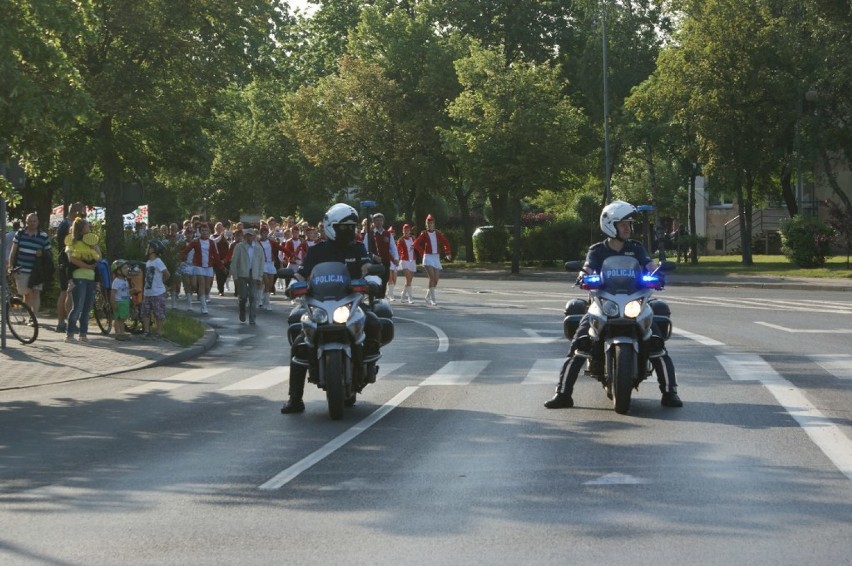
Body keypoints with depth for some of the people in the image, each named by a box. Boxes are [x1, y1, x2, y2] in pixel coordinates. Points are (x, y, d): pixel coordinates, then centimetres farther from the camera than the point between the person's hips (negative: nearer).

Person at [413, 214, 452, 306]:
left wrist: (448, 253, 6)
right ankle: (433, 299, -16)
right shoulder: (424, 234, -3)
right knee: (432, 277, -17)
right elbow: (416, 244, -5)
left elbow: (446, 242, 14)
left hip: (436, 257, 4)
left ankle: (428, 296, 24)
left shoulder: (438, 233, 7)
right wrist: (422, 252, -7)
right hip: (428, 257, -4)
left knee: (436, 279, 4)